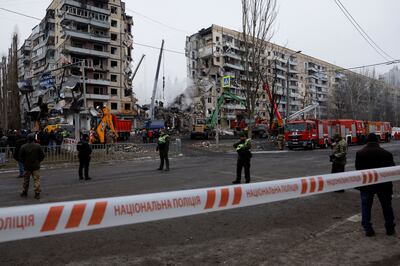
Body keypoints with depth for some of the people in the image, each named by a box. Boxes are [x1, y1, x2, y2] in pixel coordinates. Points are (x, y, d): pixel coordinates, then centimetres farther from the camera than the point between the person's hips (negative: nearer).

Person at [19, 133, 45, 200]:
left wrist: (24, 163, 15)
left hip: (27, 166, 1)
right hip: (36, 166, -1)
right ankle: (37, 193, -4)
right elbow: (42, 156, -4)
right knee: (37, 180, 1)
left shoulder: (23, 147, -7)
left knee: (26, 180, 15)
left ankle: (24, 193, 26)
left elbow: (21, 157, -2)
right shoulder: (38, 146, -9)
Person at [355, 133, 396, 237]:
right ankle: (390, 228, 25)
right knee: (387, 206, 16)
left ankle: (368, 229, 6)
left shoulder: (360, 153, -6)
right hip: (383, 184, 1)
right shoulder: (386, 153, -3)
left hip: (366, 184, -1)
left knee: (366, 207, 7)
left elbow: (357, 168, -4)